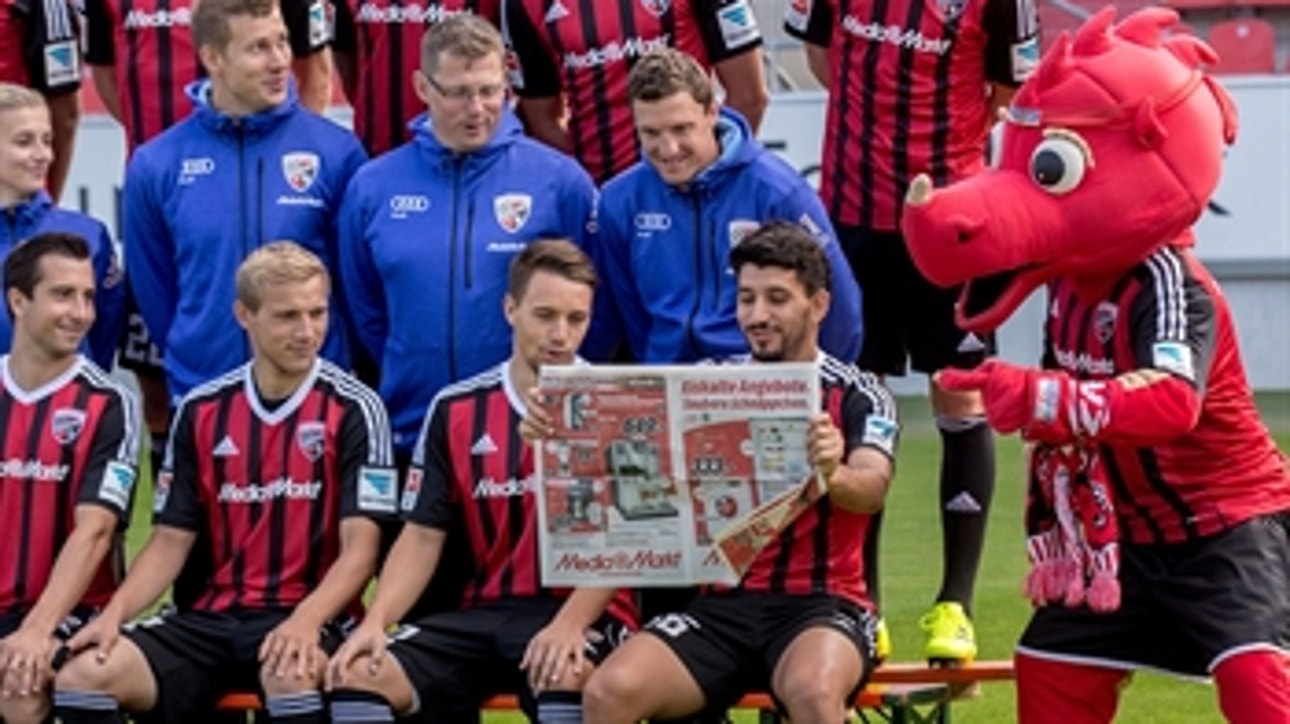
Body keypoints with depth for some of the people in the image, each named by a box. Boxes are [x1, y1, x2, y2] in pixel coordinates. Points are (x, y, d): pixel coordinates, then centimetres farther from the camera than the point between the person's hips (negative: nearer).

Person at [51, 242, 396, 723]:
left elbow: (360, 547, -8)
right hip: (212, 617, 4)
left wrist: (305, 621, -26)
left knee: (290, 673, -41)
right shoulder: (201, 412, 10)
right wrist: (115, 612, -7)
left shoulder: (353, 409, -2)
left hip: (306, 617, -4)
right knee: (82, 676, -20)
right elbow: (171, 540, 11)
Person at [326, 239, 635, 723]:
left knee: (564, 675, -39)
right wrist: (375, 622, -10)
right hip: (483, 612, 4)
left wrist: (570, 623, -25)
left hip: (584, 614, -4)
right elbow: (422, 536, 8)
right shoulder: (455, 411, 9)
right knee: (358, 674, -19)